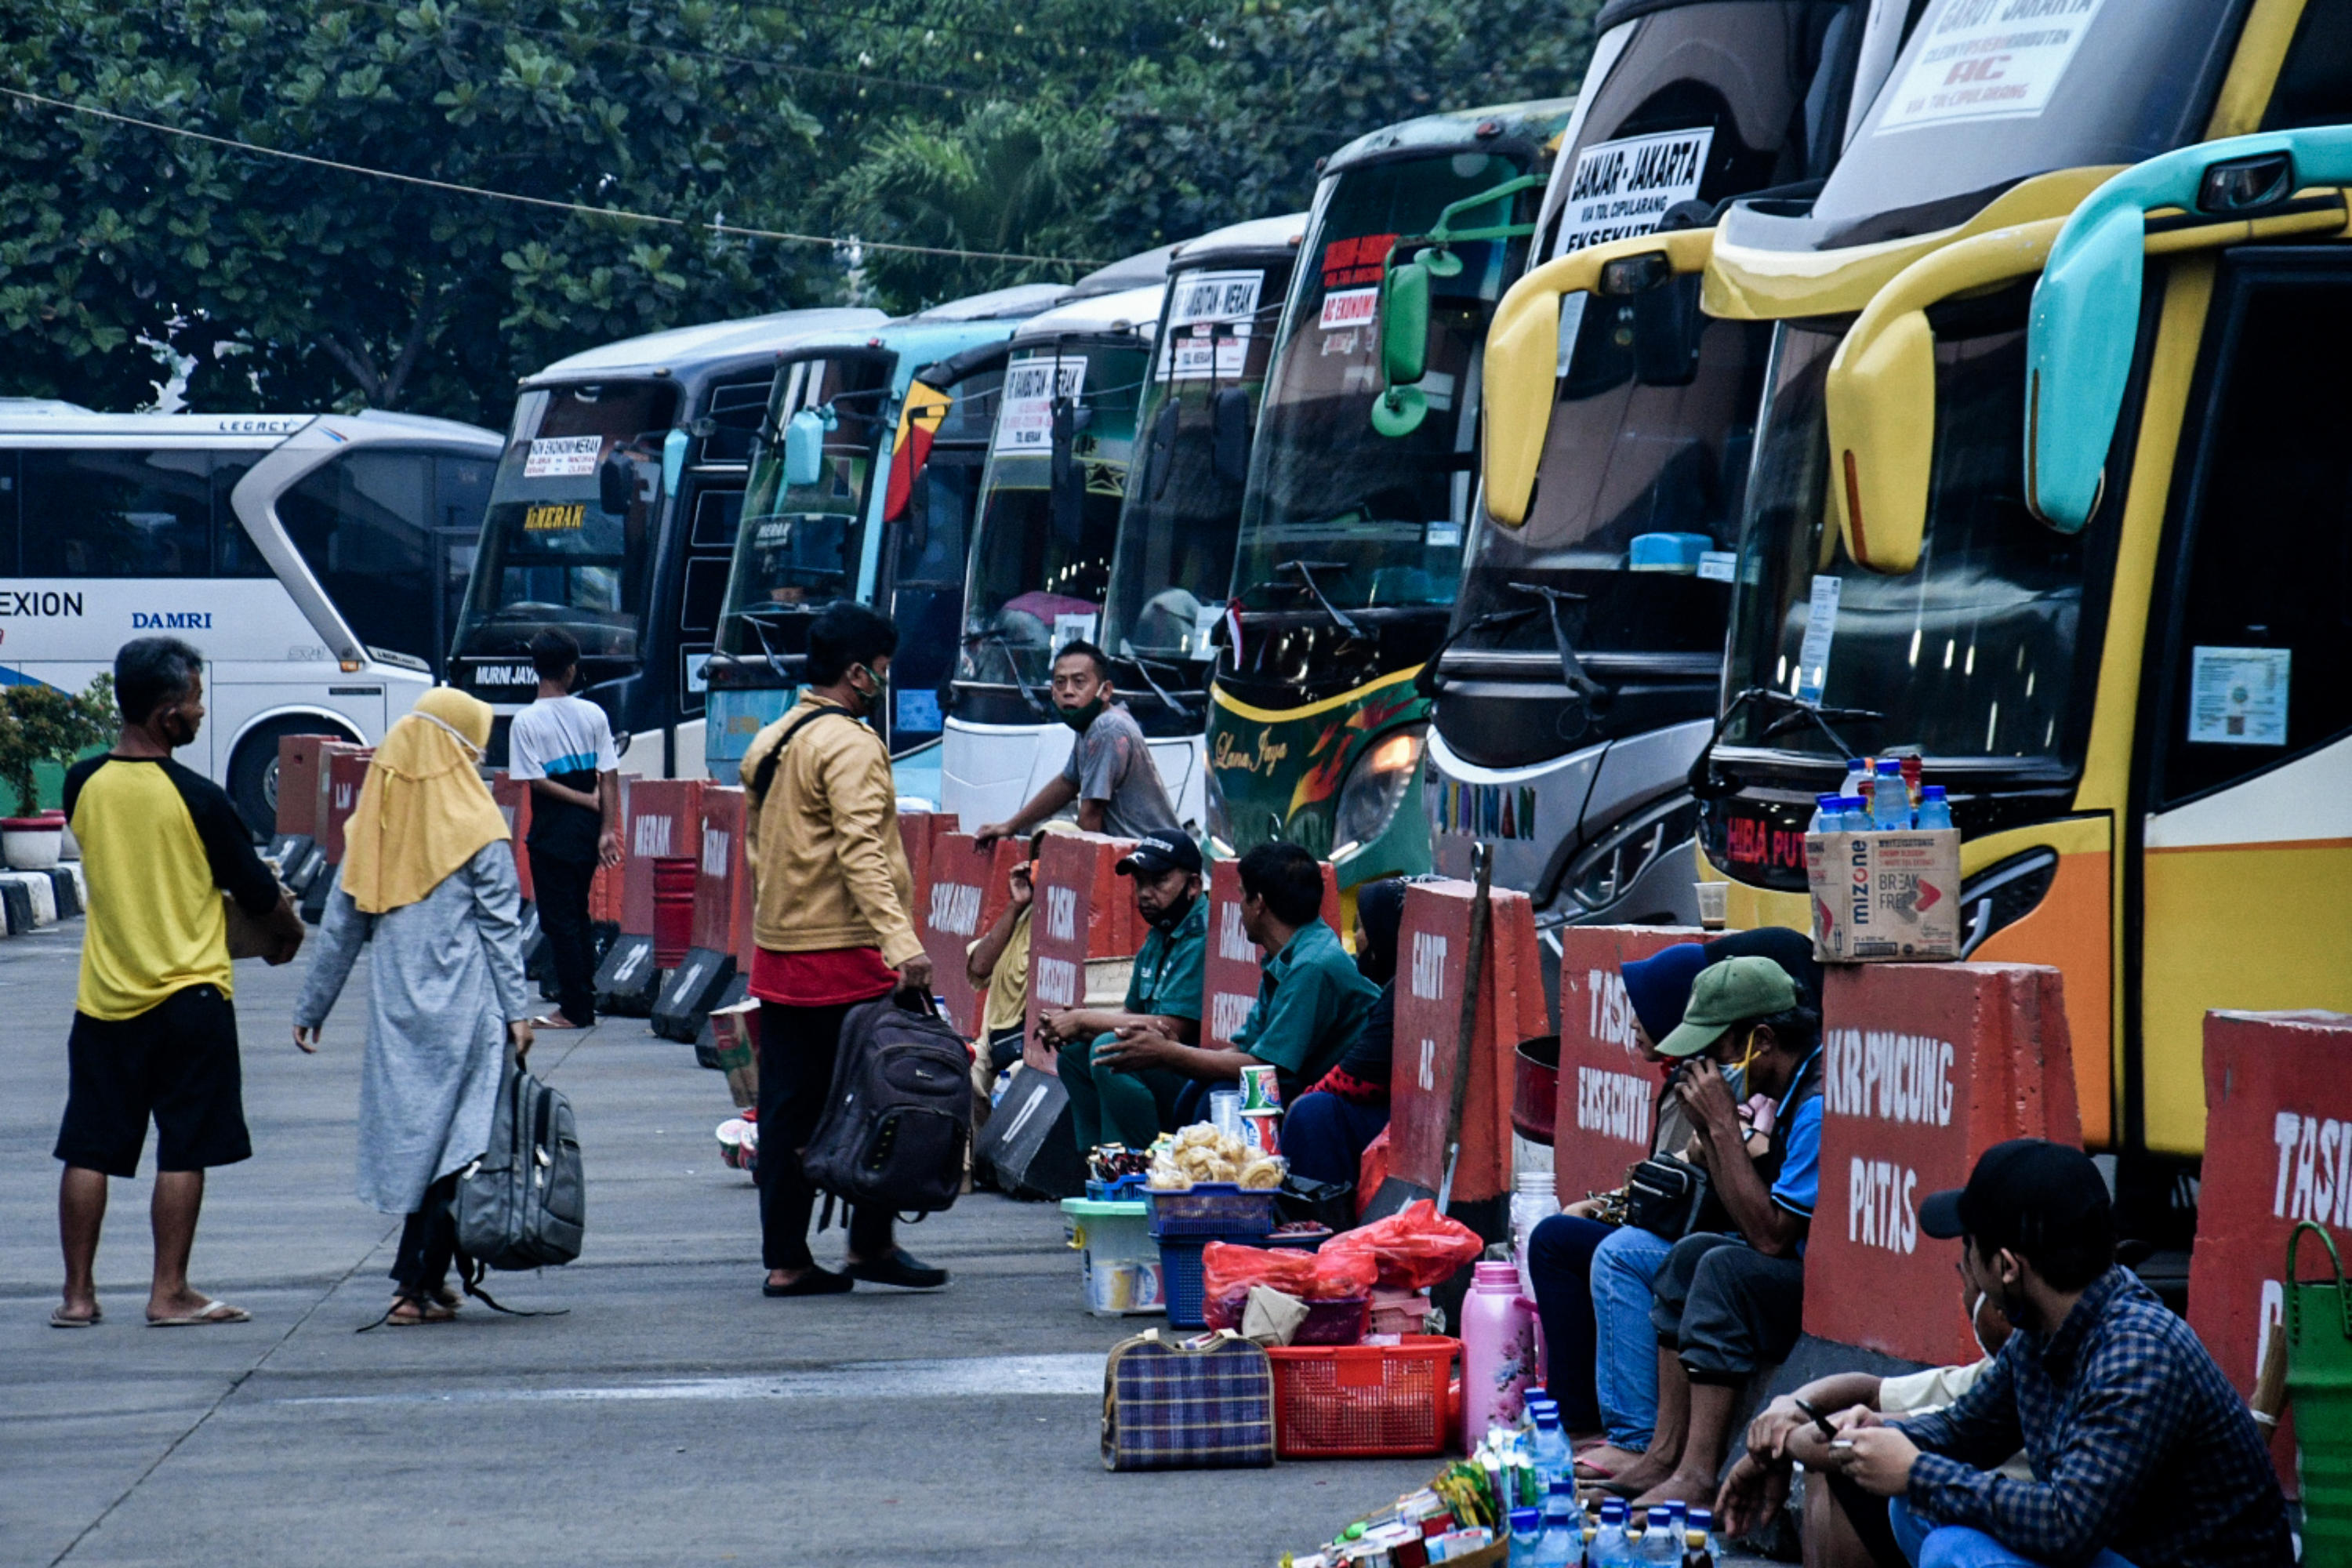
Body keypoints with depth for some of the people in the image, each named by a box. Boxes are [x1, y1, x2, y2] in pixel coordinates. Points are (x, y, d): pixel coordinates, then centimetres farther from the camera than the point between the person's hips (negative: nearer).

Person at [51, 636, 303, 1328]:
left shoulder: (83, 785, 0)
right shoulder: (198, 799, -15)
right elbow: (259, 894, -5)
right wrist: (287, 933, 18)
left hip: (104, 997, 4)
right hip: (188, 998, -4)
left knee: (89, 1150, 8)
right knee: (183, 1152, 4)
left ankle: (77, 1293, 10)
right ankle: (169, 1292, 6)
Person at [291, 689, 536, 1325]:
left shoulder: (375, 819, 6)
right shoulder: (473, 824, -6)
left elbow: (341, 922, 10)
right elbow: (501, 924, -7)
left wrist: (312, 1007, 17)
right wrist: (517, 1009, -5)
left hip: (396, 1007, 4)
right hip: (463, 1007, -4)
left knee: (410, 1135, 12)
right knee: (453, 1141, -1)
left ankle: (420, 1281, 14)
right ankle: (420, 1284, -6)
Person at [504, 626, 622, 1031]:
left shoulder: (526, 722, -11)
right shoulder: (593, 714, 0)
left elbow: (538, 782, -14)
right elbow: (610, 777, -4)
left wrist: (588, 801, -6)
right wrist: (608, 829, -5)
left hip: (552, 833, -5)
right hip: (587, 831, 5)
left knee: (559, 919, 1)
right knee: (578, 914, 17)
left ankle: (575, 1009, 1)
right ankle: (584, 998, 19)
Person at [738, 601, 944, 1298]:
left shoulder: (767, 744, 15)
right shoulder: (849, 745, -12)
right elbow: (861, 851, -24)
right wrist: (901, 940, -32)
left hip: (775, 954, 8)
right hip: (844, 955, -8)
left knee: (787, 1107, 7)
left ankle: (785, 1259, 7)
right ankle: (871, 1244, 6)